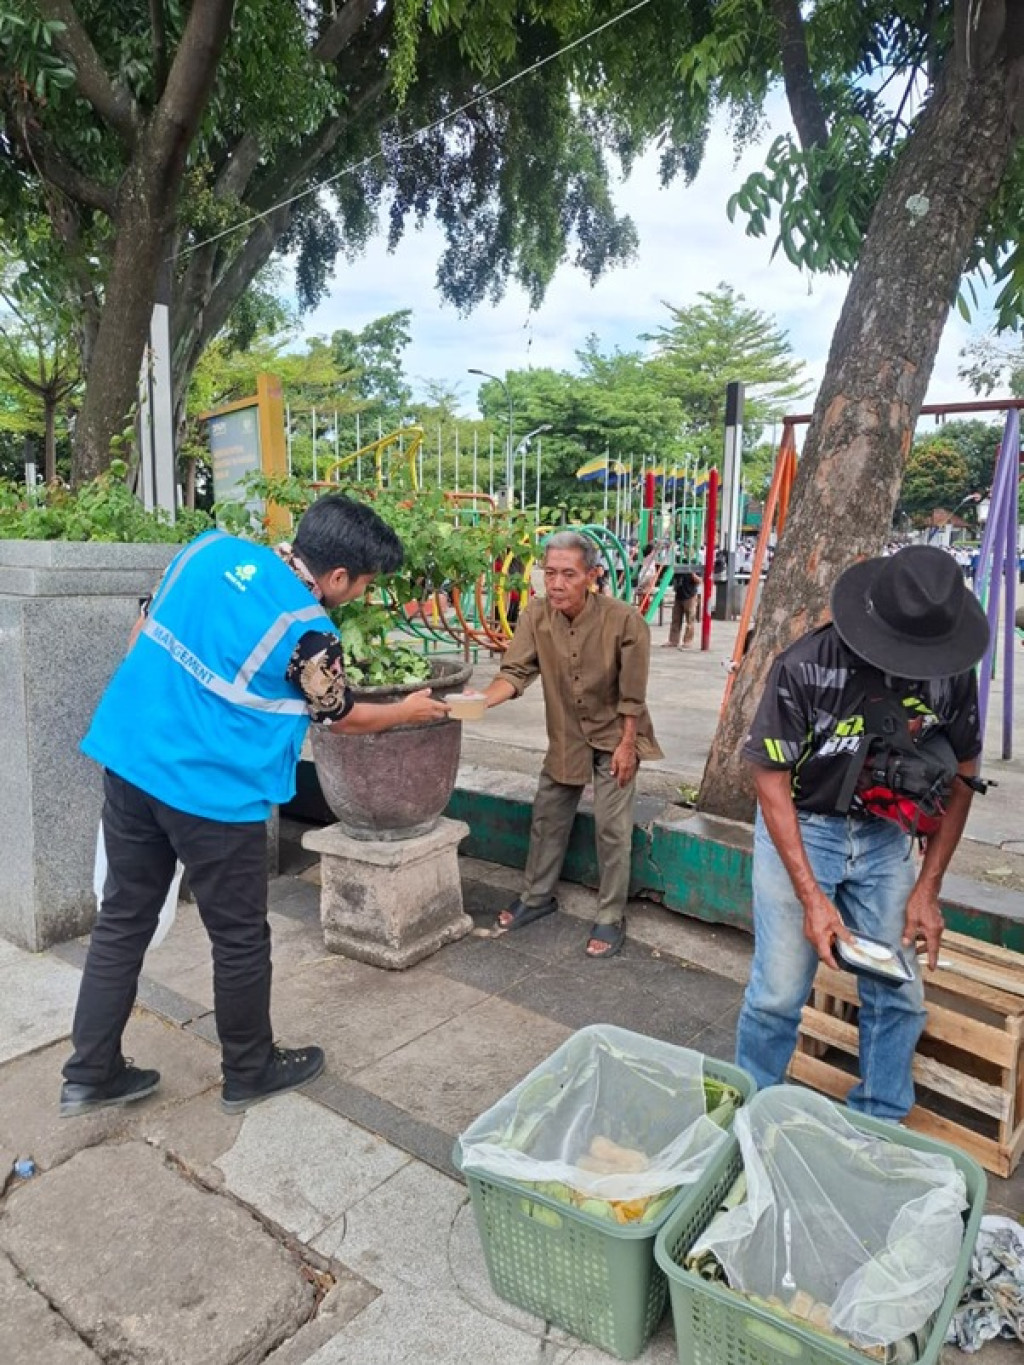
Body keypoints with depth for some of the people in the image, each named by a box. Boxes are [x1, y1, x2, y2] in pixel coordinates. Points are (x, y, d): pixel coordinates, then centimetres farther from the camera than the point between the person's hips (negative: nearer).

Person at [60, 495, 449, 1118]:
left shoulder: (211, 547, 3)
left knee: (123, 919, 19)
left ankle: (90, 1073, 30)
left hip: (127, 755, 7)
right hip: (211, 789, -7)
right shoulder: (308, 632, -14)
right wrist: (405, 712, 20)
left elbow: (143, 631, 12)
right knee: (241, 938, 12)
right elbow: (341, 716, 3)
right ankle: (250, 1072, 31)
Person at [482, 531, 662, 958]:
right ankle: (537, 896, 34)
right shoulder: (536, 615, -15)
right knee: (547, 817, 14)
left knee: (612, 830, -1)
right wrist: (482, 699, -36)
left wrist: (626, 746, -14)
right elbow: (515, 672, -18)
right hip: (566, 736, 4)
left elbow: (632, 694, -17)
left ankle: (611, 918, 16)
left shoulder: (625, 621, -25)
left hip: (613, 737, -4)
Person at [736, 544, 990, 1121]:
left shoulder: (952, 674, -11)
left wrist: (928, 889, -1)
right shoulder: (805, 667, -23)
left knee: (900, 996, 8)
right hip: (800, 830, -3)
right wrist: (812, 898, -21)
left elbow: (961, 777, 2)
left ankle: (880, 1126, 32)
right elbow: (773, 780, -17)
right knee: (779, 994, 0)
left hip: (884, 836, 4)